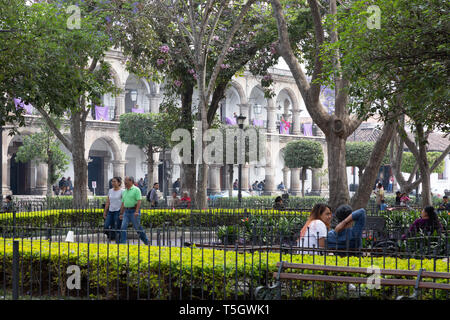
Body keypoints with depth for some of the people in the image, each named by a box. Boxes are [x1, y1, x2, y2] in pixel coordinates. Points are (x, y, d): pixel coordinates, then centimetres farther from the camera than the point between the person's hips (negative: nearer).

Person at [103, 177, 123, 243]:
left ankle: (118, 242, 0)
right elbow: (107, 202, 16)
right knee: (106, 227, -2)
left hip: (118, 212, -6)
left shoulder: (122, 191, -6)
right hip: (110, 211, 6)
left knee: (117, 228, -7)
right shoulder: (110, 191, 13)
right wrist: (105, 212, 13)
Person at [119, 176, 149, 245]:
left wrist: (136, 211, -24)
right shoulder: (124, 191, 16)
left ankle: (146, 242, 18)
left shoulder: (136, 190, -6)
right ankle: (122, 244, -6)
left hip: (134, 211, -6)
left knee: (138, 228, 1)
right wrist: (121, 213, 15)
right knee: (123, 228, -6)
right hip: (126, 211, 6)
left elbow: (139, 201, -14)